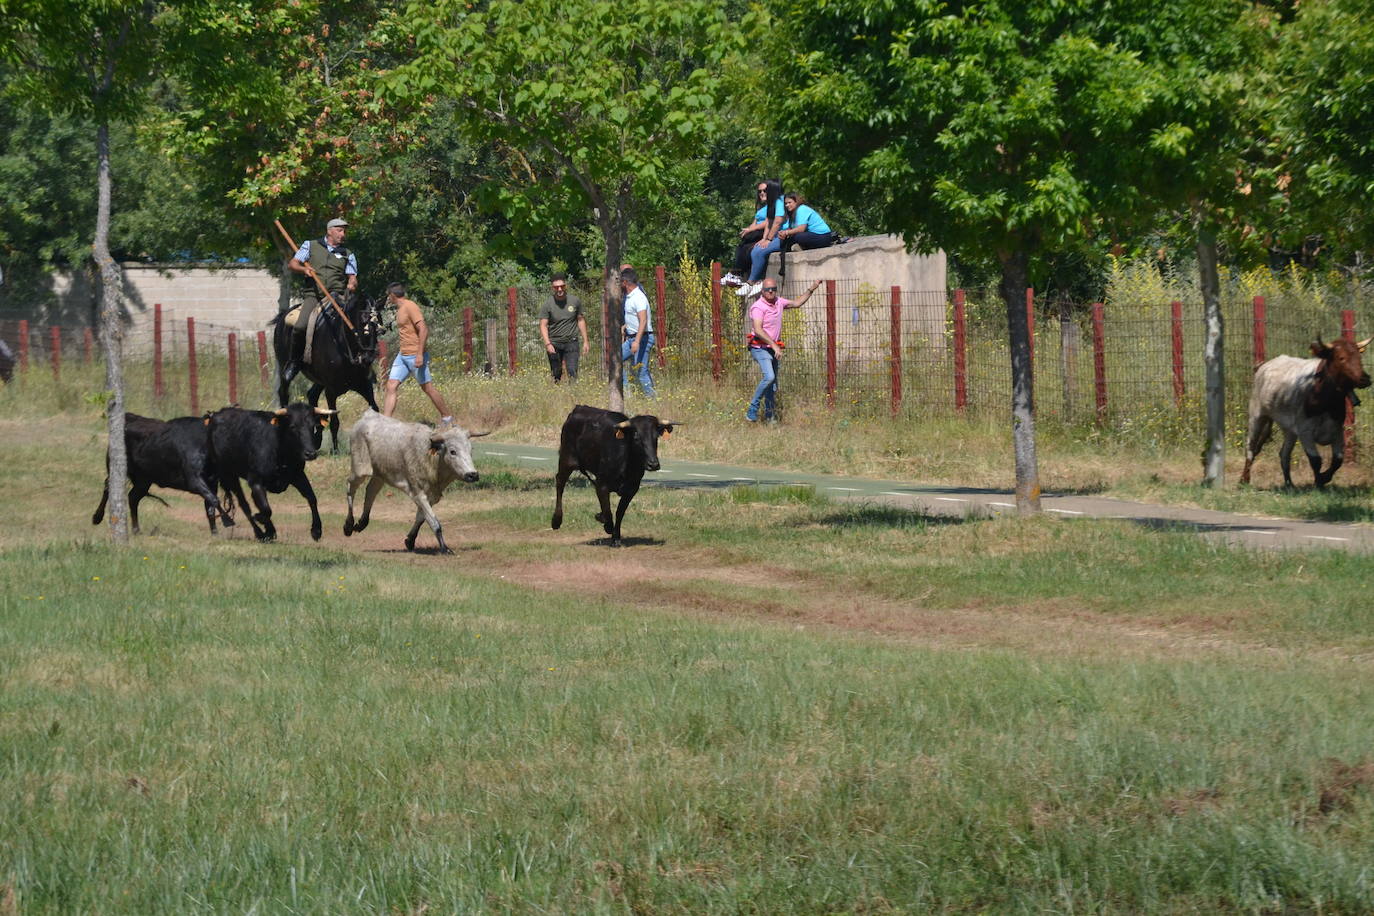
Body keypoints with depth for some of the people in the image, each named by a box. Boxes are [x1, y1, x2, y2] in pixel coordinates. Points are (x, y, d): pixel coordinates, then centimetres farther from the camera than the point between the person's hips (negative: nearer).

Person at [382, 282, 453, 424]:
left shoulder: (410, 306, -13)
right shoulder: (399, 309, 15)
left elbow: (423, 329, -20)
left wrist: (420, 354, -25)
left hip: (415, 355, -9)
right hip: (403, 355, 9)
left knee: (427, 388, 1)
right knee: (391, 386, -2)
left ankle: (447, 417, 15)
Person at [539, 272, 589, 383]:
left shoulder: (575, 301, 2)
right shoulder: (548, 304, -5)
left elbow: (580, 320, 13)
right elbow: (543, 325, -7)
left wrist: (585, 342, 11)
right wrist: (547, 344, -21)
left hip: (571, 342, 0)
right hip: (554, 343, 0)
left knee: (572, 372, -14)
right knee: (556, 375, 2)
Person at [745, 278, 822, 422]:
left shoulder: (778, 302, 9)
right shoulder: (758, 307, -15)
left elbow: (797, 303, 26)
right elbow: (758, 330, -25)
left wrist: (811, 290, 19)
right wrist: (774, 344, -29)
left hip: (773, 349, 8)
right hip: (760, 348, -8)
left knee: (773, 384, 8)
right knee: (769, 377, -25)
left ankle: (769, 415, 15)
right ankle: (752, 410, -19)